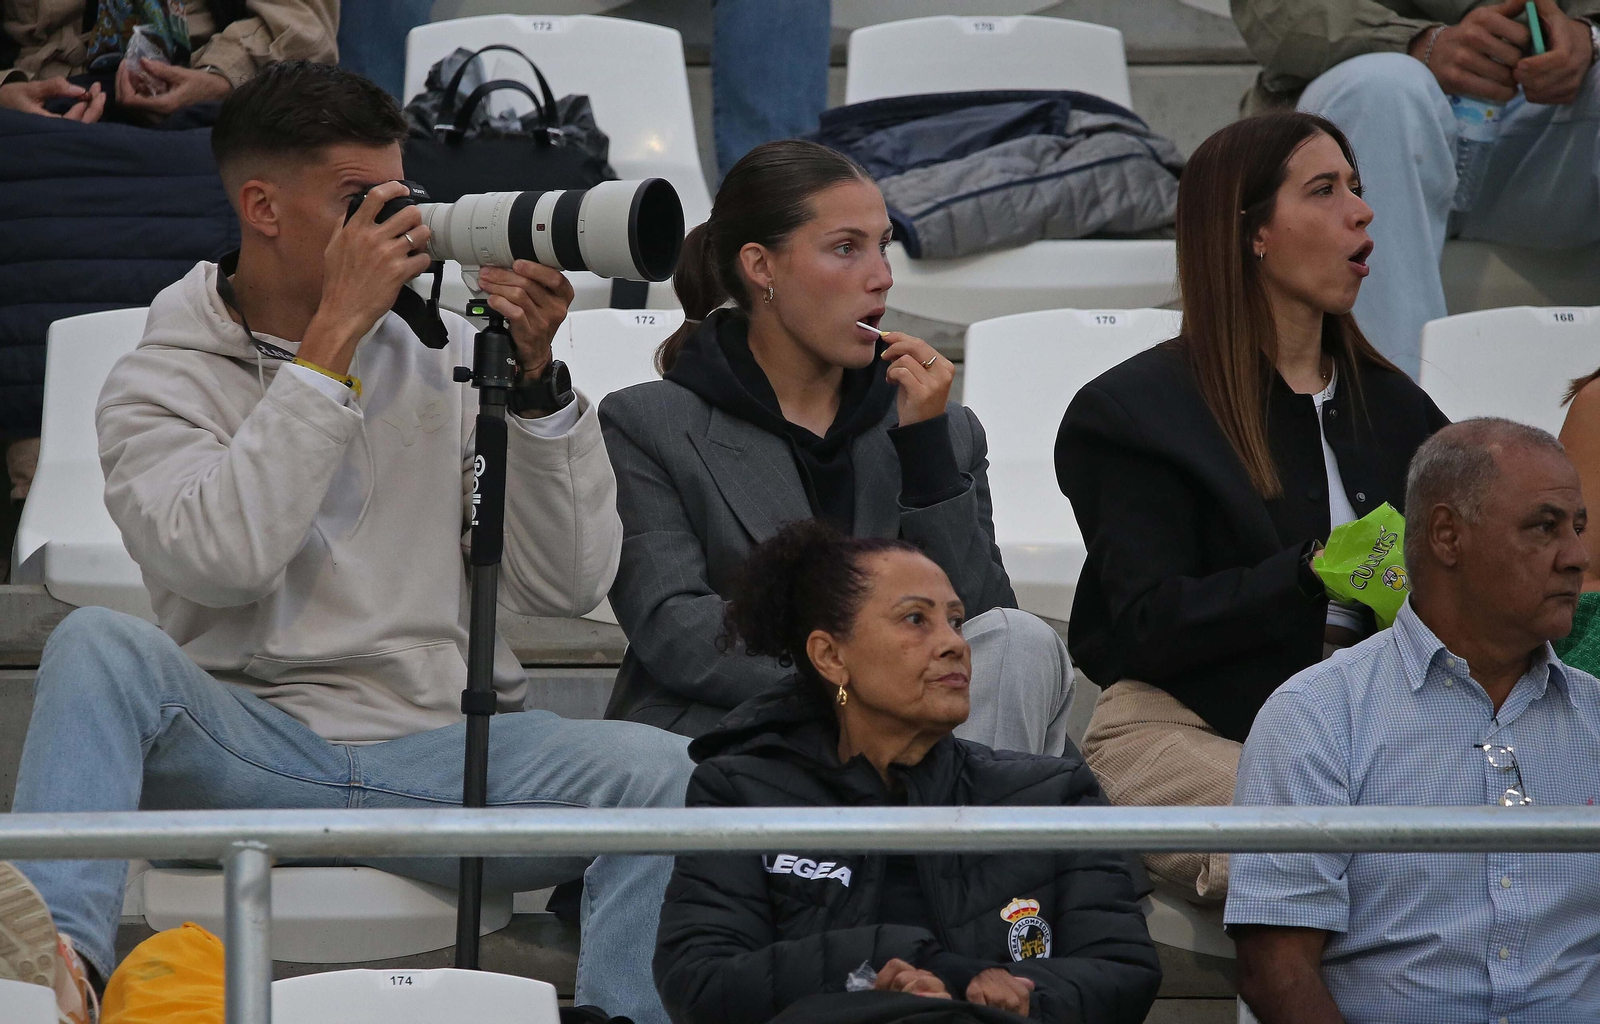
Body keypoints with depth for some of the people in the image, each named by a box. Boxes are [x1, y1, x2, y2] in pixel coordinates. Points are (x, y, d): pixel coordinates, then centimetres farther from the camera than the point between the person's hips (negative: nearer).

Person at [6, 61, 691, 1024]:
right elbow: (223, 560, -18)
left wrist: (535, 378, -6)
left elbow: (567, 584, 5)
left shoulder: (442, 354, 12)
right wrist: (333, 339, -14)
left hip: (443, 751, 2)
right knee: (99, 645, -31)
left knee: (661, 771, -27)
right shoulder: (161, 383, 5)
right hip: (244, 756, -2)